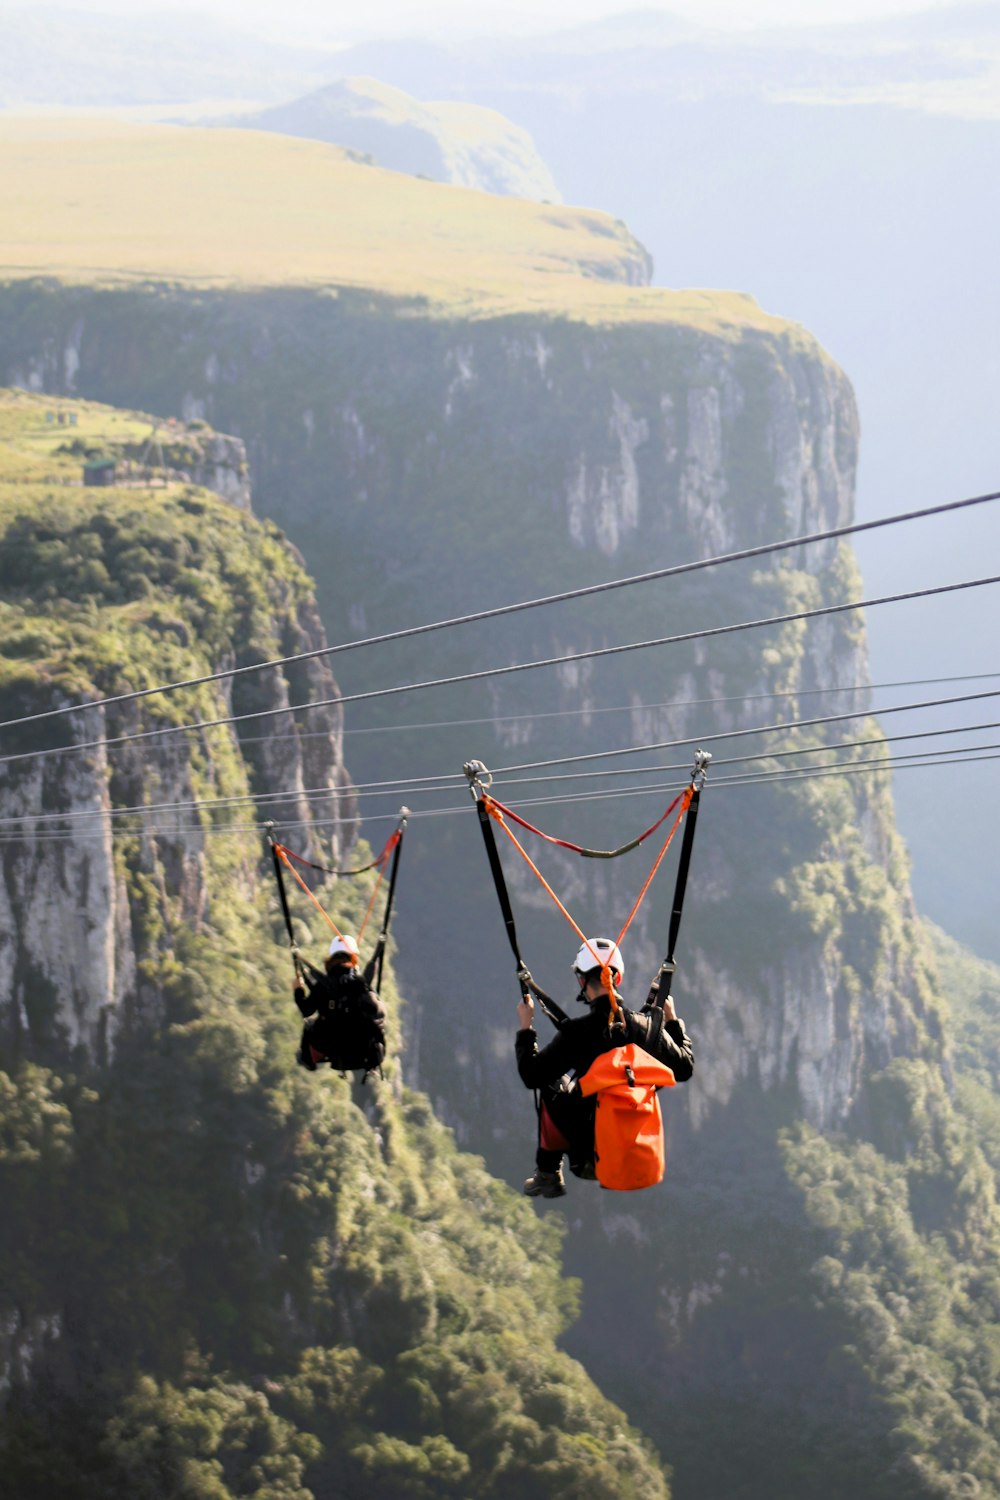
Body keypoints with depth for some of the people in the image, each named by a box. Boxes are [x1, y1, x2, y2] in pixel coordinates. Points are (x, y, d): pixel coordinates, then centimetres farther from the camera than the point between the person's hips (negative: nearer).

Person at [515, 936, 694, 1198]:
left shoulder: (576, 1032, -21)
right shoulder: (649, 1026, -11)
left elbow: (531, 1076, -12)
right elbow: (684, 1070, 5)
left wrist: (525, 1029, 2)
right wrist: (673, 1020, 18)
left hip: (589, 1145, -3)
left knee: (551, 1088, 22)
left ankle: (548, 1173, 28)